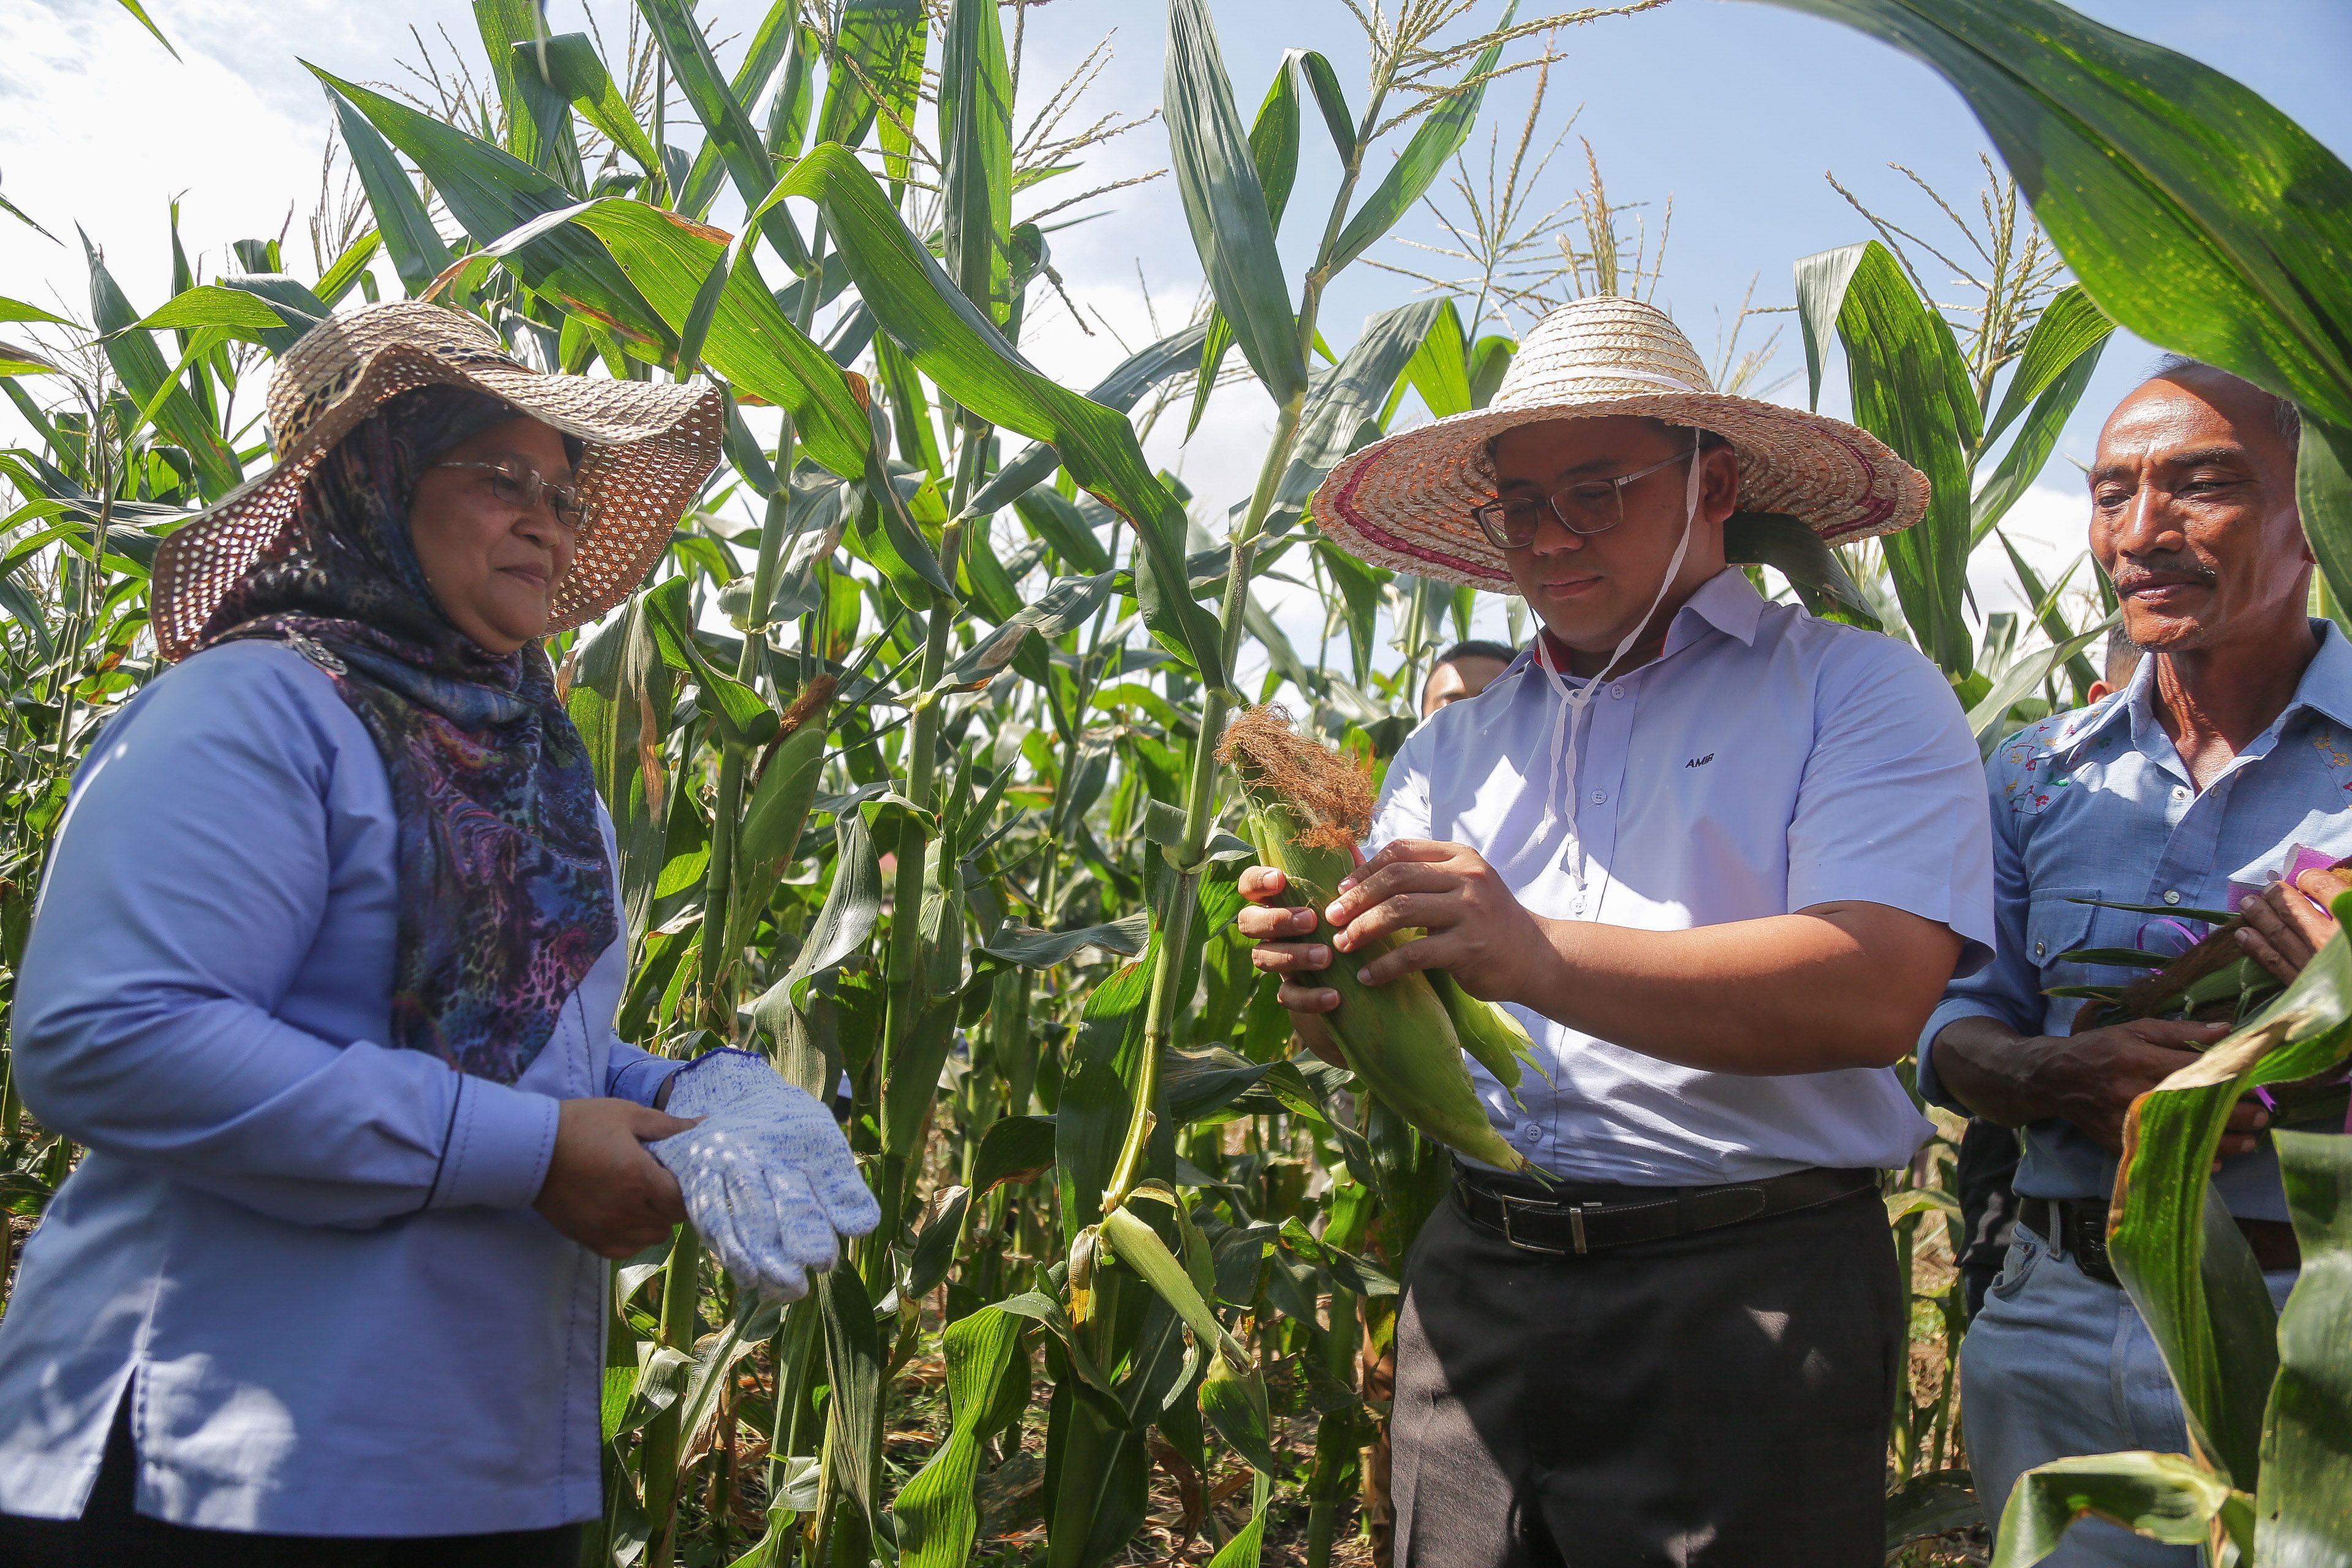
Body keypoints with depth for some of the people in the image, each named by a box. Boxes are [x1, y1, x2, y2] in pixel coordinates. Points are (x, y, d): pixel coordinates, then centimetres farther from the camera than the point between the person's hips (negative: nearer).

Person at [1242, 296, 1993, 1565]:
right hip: (1477, 1284, 4)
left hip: (1749, 1308, -4)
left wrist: (1538, 958, -26)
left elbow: (1877, 994, -17)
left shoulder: (1853, 691, -1)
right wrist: (1332, 994, -14)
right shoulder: (1454, 748, 13)